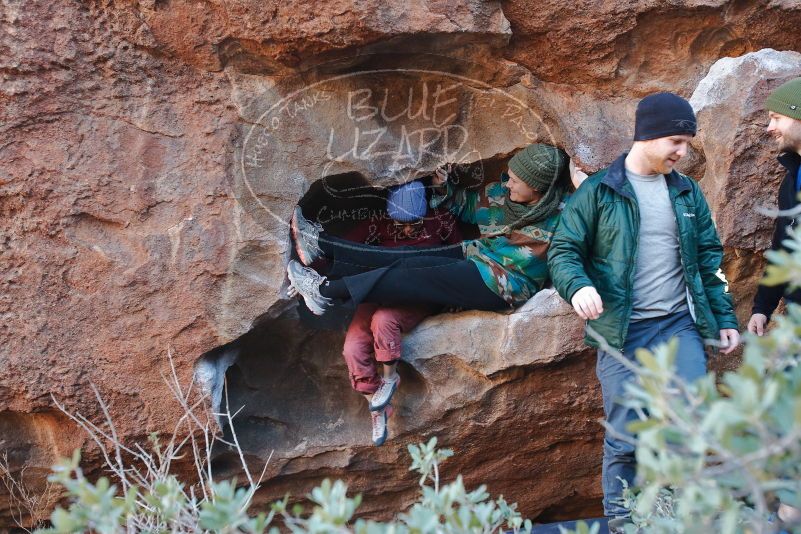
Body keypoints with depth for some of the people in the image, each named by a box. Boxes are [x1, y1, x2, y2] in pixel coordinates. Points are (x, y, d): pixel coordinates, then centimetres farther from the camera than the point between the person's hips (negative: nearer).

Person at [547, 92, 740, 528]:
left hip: (679, 327, 3)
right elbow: (563, 250, -2)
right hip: (621, 332, -3)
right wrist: (578, 286, -23)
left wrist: (724, 318, 12)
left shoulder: (687, 193, 12)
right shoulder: (598, 192, -2)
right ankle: (619, 521, 13)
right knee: (624, 437, 0)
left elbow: (709, 258, 17)